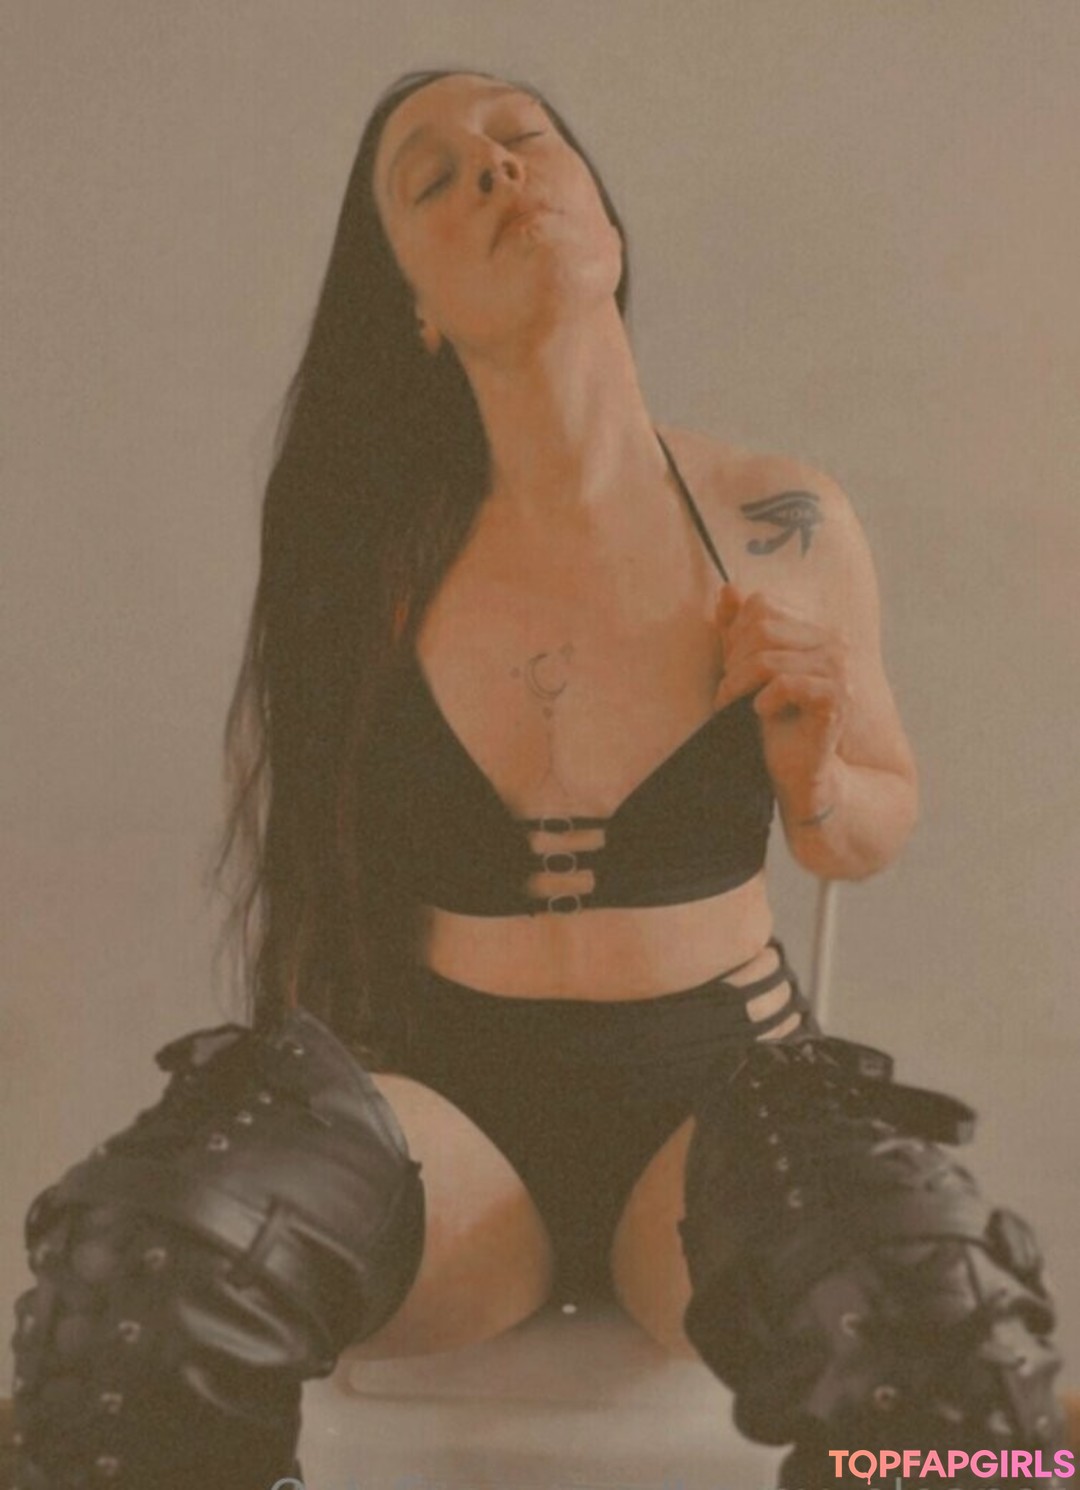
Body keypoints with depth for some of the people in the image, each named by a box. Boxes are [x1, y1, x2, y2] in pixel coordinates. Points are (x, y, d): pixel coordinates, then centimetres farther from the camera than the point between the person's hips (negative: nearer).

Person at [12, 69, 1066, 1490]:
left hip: (719, 1090, 0)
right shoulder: (360, 557, -3)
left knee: (941, 1325, -34)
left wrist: (813, 780, -8)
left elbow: (874, 824, 14)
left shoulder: (787, 528, -2)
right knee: (148, 1255, -32)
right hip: (444, 1105, 1)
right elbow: (311, 877, 9)